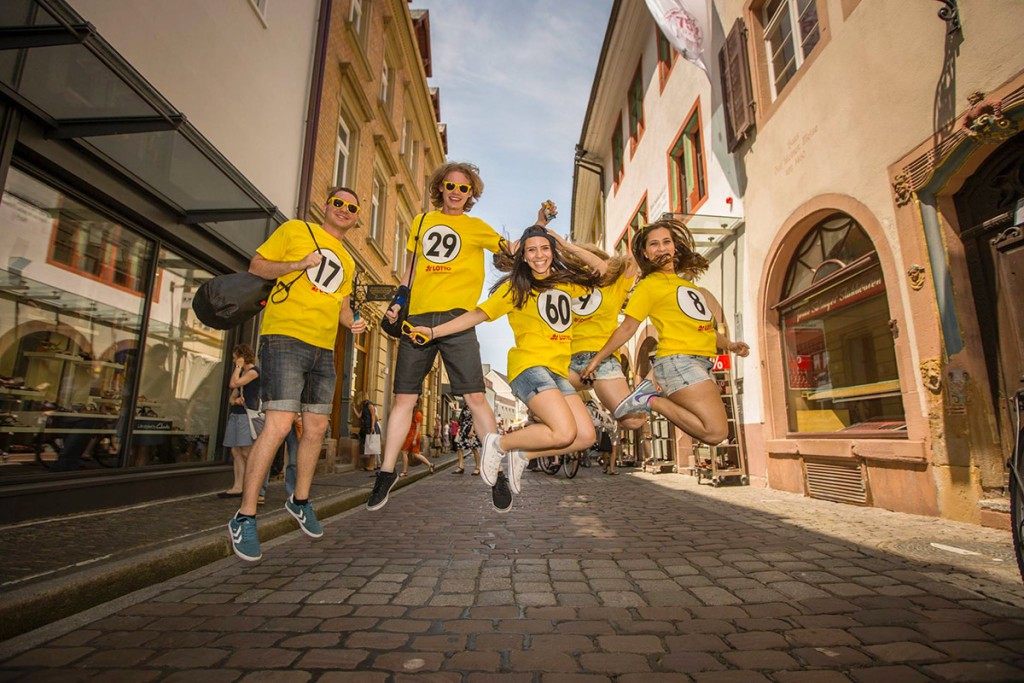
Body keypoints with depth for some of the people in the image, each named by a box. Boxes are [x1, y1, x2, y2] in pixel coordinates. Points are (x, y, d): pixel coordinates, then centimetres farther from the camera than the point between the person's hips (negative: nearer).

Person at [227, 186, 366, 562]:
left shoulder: (347, 261, 21)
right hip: (285, 338, -7)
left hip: (323, 350, 7)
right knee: (279, 423, -15)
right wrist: (298, 265, -13)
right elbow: (256, 265, 3)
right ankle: (244, 518, -2)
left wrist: (352, 322, 5)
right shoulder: (295, 230, 5)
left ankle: (300, 501, 28)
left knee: (317, 428, 9)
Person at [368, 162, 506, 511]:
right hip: (417, 318, 3)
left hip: (456, 318, -2)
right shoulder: (422, 222, 19)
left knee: (475, 397, -8)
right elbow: (412, 266, 22)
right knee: (404, 398, 4)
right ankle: (387, 472, 18)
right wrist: (397, 302, 12)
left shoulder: (477, 227, 11)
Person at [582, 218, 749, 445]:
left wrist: (729, 345, 9)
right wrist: (597, 359, -4)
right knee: (716, 431, -14)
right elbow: (627, 327, -1)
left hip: (703, 364, 8)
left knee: (715, 429, 9)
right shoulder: (649, 284, 0)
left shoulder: (686, 282, 21)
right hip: (678, 362, -8)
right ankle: (651, 401, -3)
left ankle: (655, 393, 10)